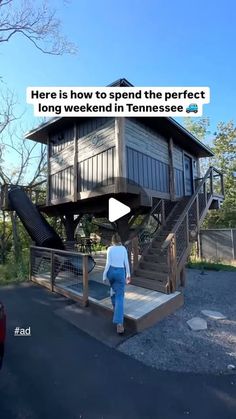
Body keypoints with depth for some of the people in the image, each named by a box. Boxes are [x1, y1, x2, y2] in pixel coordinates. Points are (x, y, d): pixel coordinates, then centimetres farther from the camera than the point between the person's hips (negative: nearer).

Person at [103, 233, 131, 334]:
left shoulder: (110, 249, -5)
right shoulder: (123, 248, 0)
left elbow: (108, 263, -8)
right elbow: (126, 263, 1)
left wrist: (104, 275, 0)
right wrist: (128, 274, 12)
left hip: (111, 271, 1)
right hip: (120, 273, -1)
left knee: (113, 288, 33)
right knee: (119, 298, -3)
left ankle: (116, 307, 48)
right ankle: (119, 323, -16)